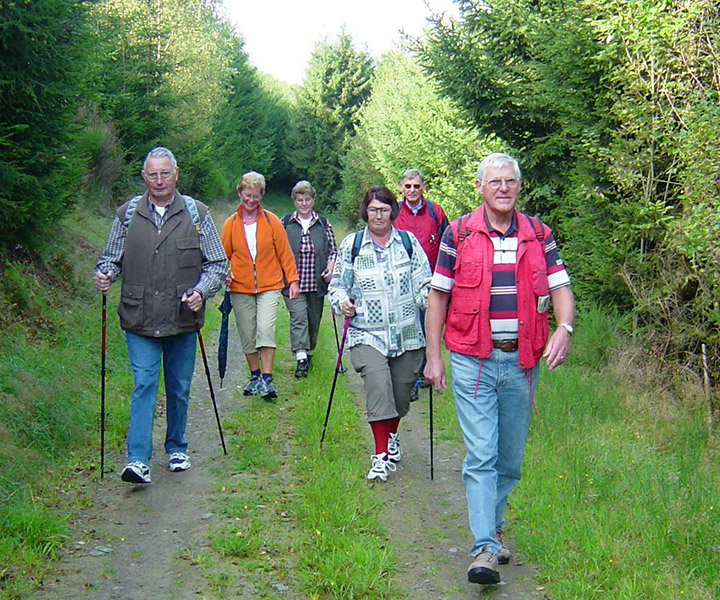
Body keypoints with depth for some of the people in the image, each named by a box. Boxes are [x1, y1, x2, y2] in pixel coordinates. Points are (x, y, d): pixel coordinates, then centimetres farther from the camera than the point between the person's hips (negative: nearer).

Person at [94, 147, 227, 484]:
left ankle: (176, 449, 29)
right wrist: (104, 274, -10)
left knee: (179, 389, 12)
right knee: (143, 385, -9)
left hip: (182, 319, 1)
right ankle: (138, 460, -12)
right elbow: (111, 257, 12)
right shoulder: (127, 215, 5)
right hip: (140, 319, -1)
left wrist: (202, 291, -12)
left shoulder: (196, 214, 3)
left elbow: (218, 263, 5)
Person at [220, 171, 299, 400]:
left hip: (269, 286, -2)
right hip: (240, 289, 2)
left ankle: (267, 379, -12)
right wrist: (225, 274, -5)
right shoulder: (231, 224, 6)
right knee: (247, 334, 7)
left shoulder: (271, 221, 3)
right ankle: (255, 376, 23)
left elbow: (284, 252, 7)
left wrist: (293, 279, 3)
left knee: (265, 329, -15)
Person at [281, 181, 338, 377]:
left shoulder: (323, 224, 9)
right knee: (298, 317, -14)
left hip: (317, 282, 2)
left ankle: (308, 351, 29)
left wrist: (330, 269, -2)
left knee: (314, 319, 10)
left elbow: (333, 251, 14)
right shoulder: (285, 223, 5)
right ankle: (301, 357, -21)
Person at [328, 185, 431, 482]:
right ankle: (380, 455, -9)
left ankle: (392, 436, 40)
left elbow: (424, 280, 7)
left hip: (407, 334, 2)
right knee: (378, 388, -18)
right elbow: (338, 284, 10)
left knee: (401, 390, 10)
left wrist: (428, 297, -15)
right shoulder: (351, 244, 5)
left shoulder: (409, 241, 6)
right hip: (368, 334, -2)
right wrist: (342, 302, -11)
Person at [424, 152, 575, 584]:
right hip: (473, 361, -3)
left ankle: (493, 526, 31)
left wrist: (564, 328, -17)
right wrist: (433, 356, 0)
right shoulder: (459, 235, 1)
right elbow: (438, 297, 4)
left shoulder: (539, 236, 7)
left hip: (522, 362, 3)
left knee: (510, 457, 12)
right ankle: (485, 548, -12)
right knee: (481, 455, -10)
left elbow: (561, 289, 4)